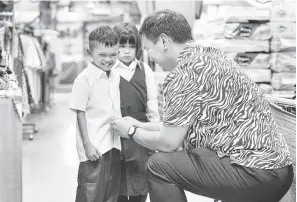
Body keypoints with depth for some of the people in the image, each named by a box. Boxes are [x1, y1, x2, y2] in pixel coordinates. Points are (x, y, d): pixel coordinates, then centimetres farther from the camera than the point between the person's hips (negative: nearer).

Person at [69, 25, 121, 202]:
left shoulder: (116, 77, 9)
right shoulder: (84, 79, -11)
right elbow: (80, 113, -11)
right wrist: (87, 144, -14)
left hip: (114, 145, 7)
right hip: (94, 147, -6)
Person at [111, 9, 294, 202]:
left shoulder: (184, 70, -14)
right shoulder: (208, 56, 14)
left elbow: (169, 142, -11)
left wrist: (131, 132, 6)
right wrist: (140, 125, 24)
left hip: (254, 171, -10)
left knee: (160, 166, -8)